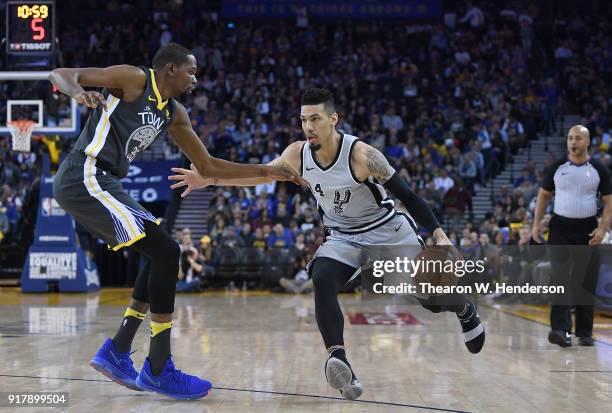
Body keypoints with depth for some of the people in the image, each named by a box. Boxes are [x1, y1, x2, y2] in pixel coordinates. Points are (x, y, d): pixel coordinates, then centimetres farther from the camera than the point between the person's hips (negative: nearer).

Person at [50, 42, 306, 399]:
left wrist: (265, 172, 18)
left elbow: (208, 167, 23)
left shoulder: (174, 113, 19)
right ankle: (158, 370, -9)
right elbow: (61, 74, -11)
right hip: (85, 179, -10)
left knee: (163, 255, 14)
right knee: (166, 252, -13)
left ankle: (116, 353, 15)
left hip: (102, 185, 10)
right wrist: (79, 92, -33)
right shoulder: (134, 79, -5)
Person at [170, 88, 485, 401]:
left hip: (389, 231, -3)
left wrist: (439, 235, -26)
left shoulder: (361, 154, -26)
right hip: (344, 238, 3)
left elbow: (406, 194, -21)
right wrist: (207, 179, -22)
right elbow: (261, 174, -10)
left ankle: (465, 308, 38)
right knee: (322, 282, -27)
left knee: (432, 297, 1)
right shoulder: (298, 154, -12)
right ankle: (339, 362, -35)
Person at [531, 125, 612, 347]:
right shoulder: (557, 167, 2)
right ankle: (561, 329, -13)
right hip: (560, 227, 0)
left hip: (587, 229, 0)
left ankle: (585, 333, 13)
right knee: (560, 278, -9)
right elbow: (544, 194, 10)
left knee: (586, 281, 5)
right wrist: (537, 223, 1)